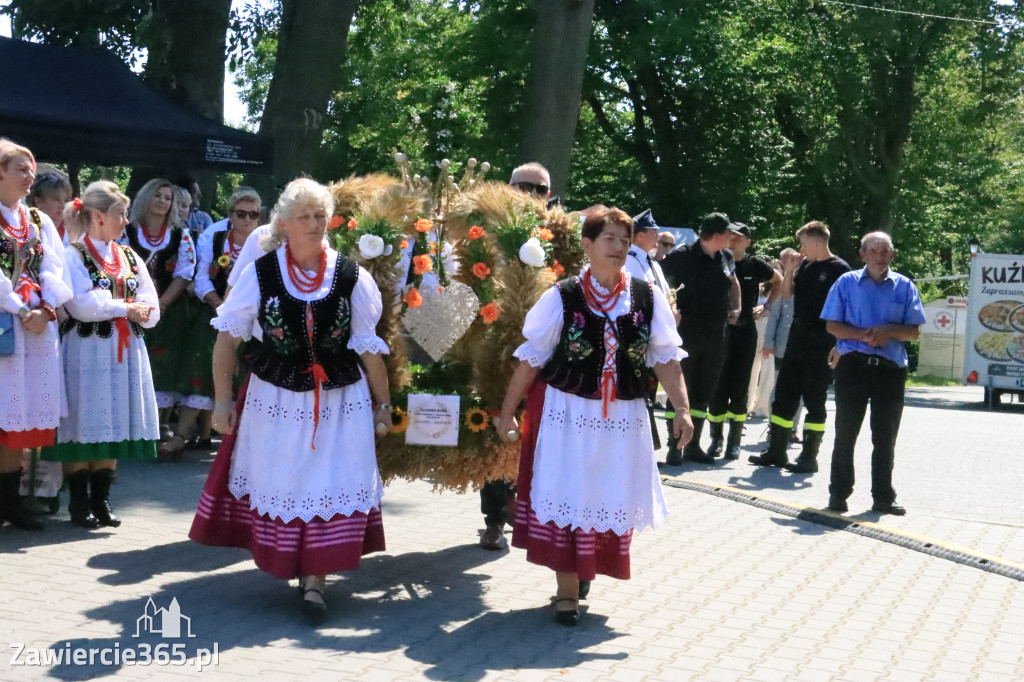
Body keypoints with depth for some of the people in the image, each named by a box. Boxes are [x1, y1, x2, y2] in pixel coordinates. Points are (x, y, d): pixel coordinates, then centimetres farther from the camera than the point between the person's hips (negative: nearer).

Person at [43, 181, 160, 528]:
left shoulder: (130, 258, 13)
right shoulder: (73, 255, -5)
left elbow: (150, 310, 6)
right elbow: (82, 305, -18)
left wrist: (107, 308, -9)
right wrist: (125, 308, -8)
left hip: (124, 353, 6)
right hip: (86, 352, -6)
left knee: (114, 425, 8)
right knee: (84, 426, -2)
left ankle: (101, 499, 17)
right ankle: (79, 502, 8)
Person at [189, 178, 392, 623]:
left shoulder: (352, 278, -6)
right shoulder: (259, 274, -7)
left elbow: (369, 348, 0)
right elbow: (227, 338, 0)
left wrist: (383, 406, 3)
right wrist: (223, 400, -1)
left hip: (341, 402, 0)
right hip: (276, 400, 0)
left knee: (330, 487, -1)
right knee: (280, 484, 10)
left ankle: (314, 580, 7)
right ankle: (287, 563, 31)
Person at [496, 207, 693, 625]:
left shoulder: (648, 298, -1)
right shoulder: (562, 297, -7)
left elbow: (665, 357, 2)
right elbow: (531, 357, -3)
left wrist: (681, 408, -8)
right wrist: (508, 412, -1)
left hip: (623, 419, 3)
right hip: (566, 414, -3)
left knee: (611, 501, 12)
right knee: (566, 497, 1)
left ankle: (587, 569, 37)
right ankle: (567, 591, 12)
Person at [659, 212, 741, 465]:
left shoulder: (726, 257, 8)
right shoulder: (682, 256, -11)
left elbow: (733, 281, 27)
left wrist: (735, 307, 16)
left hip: (716, 335, 6)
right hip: (687, 333, -6)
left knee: (704, 393, 10)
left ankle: (693, 446, 19)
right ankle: (674, 448, 3)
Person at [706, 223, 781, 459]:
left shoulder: (755, 265, 1)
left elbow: (779, 281, 19)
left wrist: (766, 306, 10)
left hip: (745, 332, 0)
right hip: (718, 331, 0)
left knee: (740, 388, 3)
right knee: (717, 387, 1)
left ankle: (734, 440, 11)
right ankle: (716, 437, 13)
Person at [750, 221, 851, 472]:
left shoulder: (839, 269, -8)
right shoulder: (806, 266, 11)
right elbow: (787, 294, 19)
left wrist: (837, 345, -17)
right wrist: (790, 270, 2)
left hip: (820, 345, -7)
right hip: (797, 339, 7)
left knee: (814, 399, 0)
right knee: (784, 394, 9)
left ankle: (809, 457, 7)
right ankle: (776, 451, 18)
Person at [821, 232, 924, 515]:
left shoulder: (904, 286, 7)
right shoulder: (847, 282, 4)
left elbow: (914, 332, 6)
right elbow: (832, 325, 1)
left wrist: (890, 331, -14)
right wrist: (861, 335, -15)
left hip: (891, 368, 1)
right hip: (853, 365, -1)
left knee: (885, 438, 7)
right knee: (845, 433, 2)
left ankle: (883, 497, 16)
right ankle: (838, 495, 9)